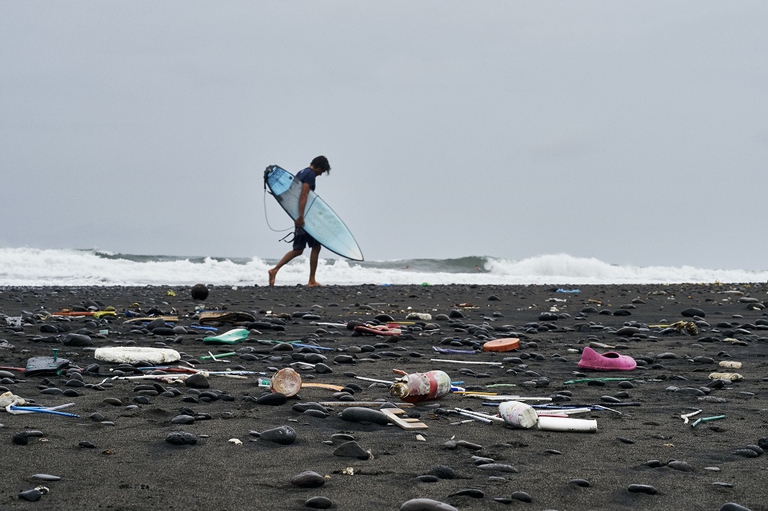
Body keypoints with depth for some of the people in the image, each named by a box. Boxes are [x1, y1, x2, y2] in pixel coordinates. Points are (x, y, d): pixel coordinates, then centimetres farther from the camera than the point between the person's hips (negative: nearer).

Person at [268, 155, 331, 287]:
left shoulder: (301, 173, 18)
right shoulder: (310, 174, -11)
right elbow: (304, 195, -22)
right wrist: (301, 216, -28)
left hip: (300, 216, 9)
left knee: (298, 250, 11)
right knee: (316, 246, 0)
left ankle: (275, 270, 1)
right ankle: (312, 281, 2)